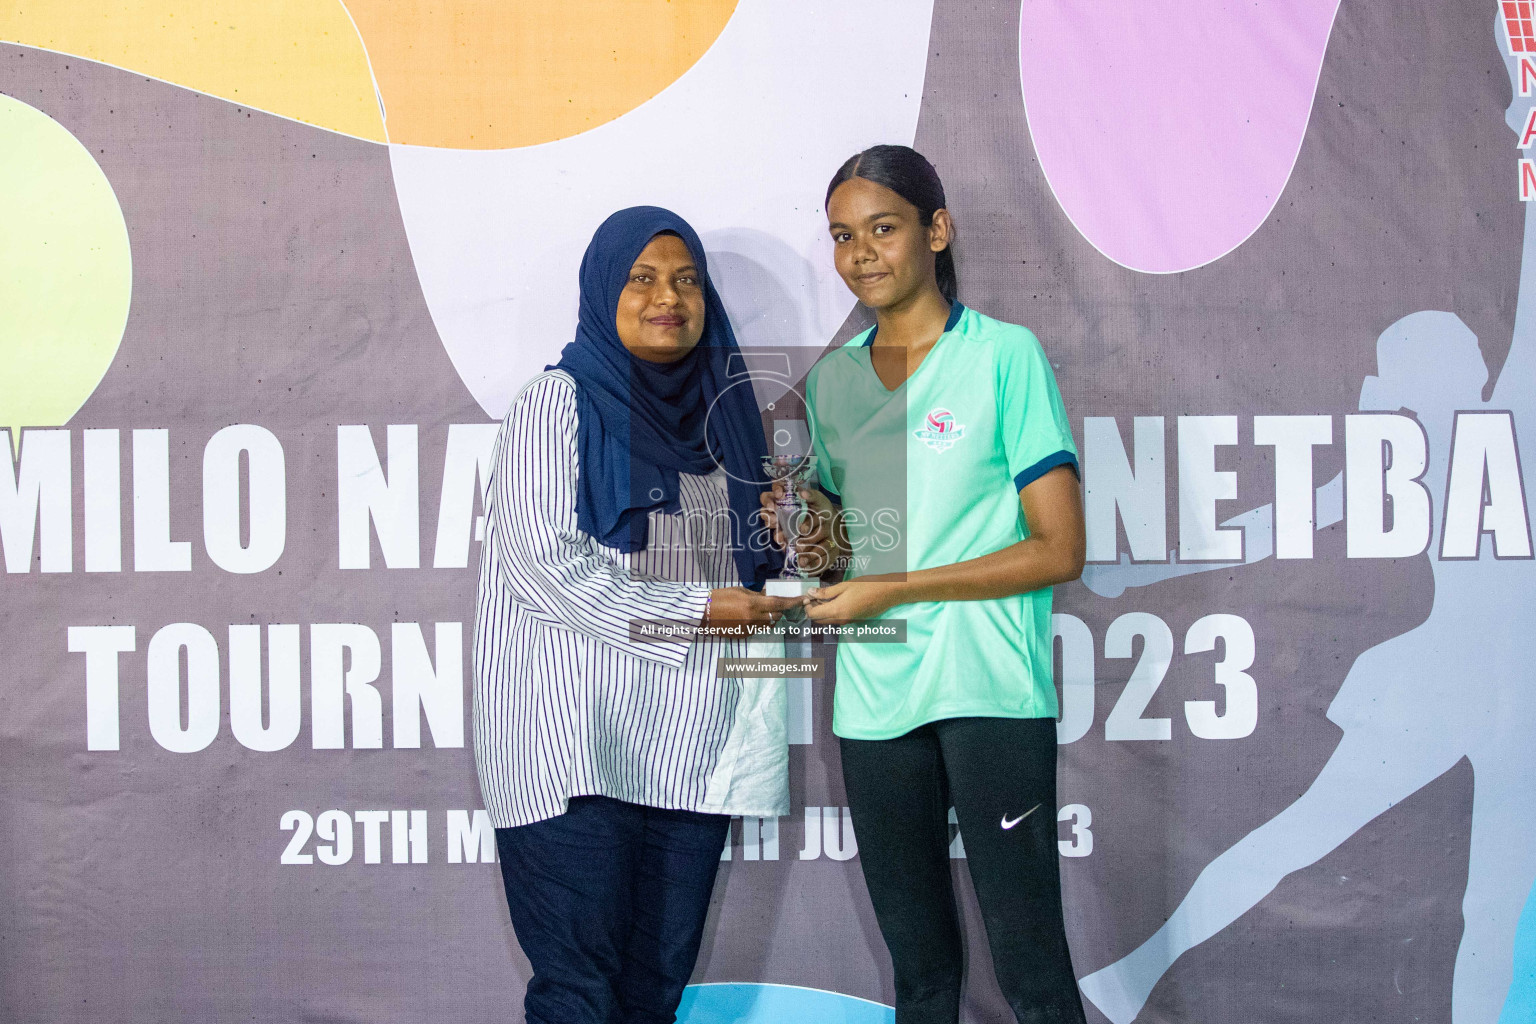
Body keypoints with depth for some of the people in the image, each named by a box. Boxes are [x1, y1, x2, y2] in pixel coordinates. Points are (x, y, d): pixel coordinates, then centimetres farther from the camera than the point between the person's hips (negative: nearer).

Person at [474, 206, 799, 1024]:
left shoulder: (724, 412, 17)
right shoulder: (557, 403, -1)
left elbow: (749, 557, 27)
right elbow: (545, 559, -12)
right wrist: (693, 611, -13)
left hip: (693, 737, 6)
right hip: (579, 738, -6)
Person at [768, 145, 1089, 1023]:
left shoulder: (1006, 356, -3)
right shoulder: (831, 379, 14)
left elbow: (1059, 550, -8)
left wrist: (893, 588, -12)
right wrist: (824, 537, 2)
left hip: (989, 693, -5)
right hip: (874, 703, 5)